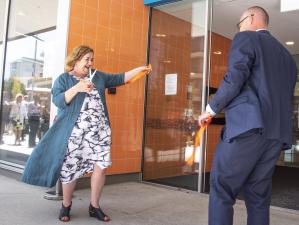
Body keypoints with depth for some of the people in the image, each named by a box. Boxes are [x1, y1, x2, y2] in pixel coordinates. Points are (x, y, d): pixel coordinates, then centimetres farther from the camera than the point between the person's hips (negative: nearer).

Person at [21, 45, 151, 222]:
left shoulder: (98, 76, 15)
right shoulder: (63, 79, 2)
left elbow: (119, 79, 17)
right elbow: (58, 100, -10)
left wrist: (139, 69, 10)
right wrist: (77, 88, -23)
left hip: (99, 130, 4)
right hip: (74, 131, -4)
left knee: (101, 165, -2)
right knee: (70, 168, 2)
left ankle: (94, 207, 13)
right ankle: (66, 206, 24)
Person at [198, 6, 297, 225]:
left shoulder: (245, 38, 3)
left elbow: (235, 77, -11)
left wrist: (211, 109, -2)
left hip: (248, 125, -7)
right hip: (277, 132, 8)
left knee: (221, 189, -1)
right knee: (258, 195, 11)